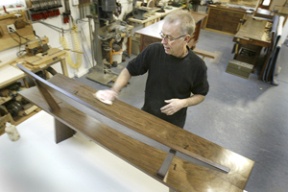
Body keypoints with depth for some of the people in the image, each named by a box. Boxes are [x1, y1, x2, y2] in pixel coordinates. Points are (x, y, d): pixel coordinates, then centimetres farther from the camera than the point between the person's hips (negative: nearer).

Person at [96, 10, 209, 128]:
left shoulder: (197, 66, -21)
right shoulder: (153, 51, -19)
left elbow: (200, 95, -5)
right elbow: (129, 70, -7)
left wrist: (183, 103, -24)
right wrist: (114, 90, -21)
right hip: (147, 114, 2)